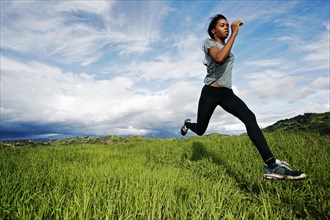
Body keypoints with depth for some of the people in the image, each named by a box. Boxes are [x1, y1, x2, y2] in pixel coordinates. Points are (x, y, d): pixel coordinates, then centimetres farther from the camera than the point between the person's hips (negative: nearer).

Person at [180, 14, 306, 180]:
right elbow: (219, 58, -28)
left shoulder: (225, 45, 17)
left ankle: (271, 165, -30)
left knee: (249, 117, -24)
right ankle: (187, 124, 46)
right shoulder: (209, 42, -5)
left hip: (227, 93, 5)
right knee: (200, 130, 8)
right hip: (210, 93, -5)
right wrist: (234, 33, -24)